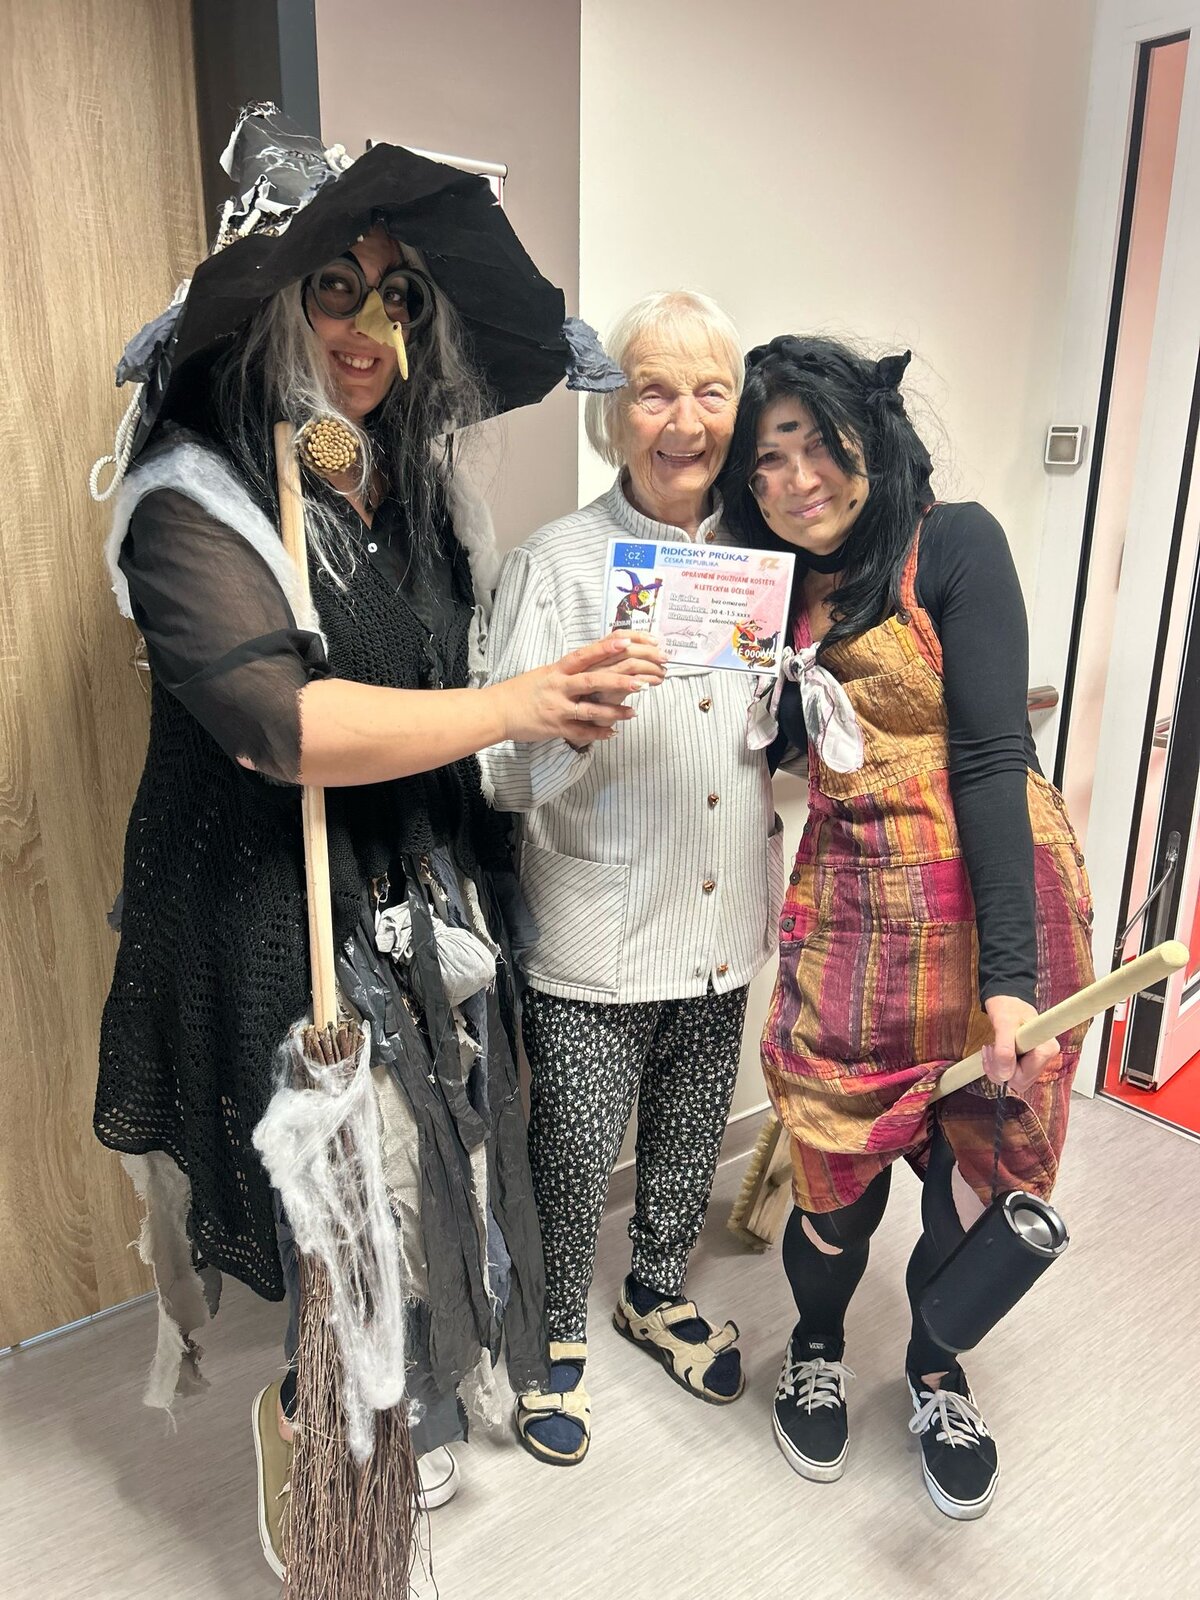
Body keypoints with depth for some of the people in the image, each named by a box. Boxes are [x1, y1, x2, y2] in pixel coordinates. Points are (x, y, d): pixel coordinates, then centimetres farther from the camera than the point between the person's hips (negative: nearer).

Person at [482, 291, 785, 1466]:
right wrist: (578, 707, -35)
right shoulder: (556, 562, -10)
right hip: (595, 937, -4)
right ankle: (555, 1333, 40)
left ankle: (657, 1292, 50)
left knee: (691, 1138, 22)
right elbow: (505, 775, -16)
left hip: (724, 925, 5)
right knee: (573, 1154, 10)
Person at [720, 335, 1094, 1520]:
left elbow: (989, 755, -16)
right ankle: (816, 1350, 39)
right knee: (840, 1167, 7)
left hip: (995, 901, -2)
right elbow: (775, 745, 10)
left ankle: (935, 1371, 41)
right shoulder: (789, 590, 8)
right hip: (852, 911, 3)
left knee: (976, 1157, 12)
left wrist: (1009, 972, -20)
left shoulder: (954, 545, -8)